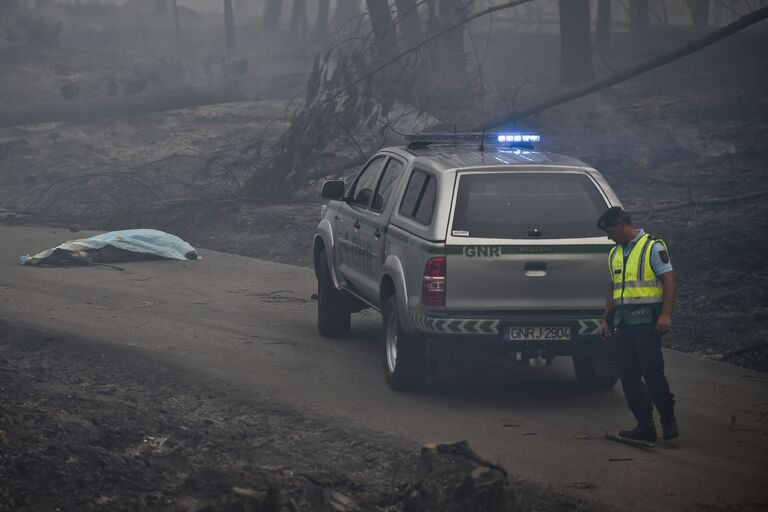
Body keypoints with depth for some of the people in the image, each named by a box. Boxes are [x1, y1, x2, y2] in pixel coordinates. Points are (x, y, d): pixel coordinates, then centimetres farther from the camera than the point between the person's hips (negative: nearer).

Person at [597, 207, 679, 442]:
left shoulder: (653, 247, -3)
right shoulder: (615, 254, 20)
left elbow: (669, 281, -9)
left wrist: (665, 314, -19)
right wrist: (606, 320, 19)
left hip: (645, 320, -7)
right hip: (622, 322, 7)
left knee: (652, 371, -10)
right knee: (628, 376, 2)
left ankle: (668, 421, 2)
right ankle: (645, 427, 6)